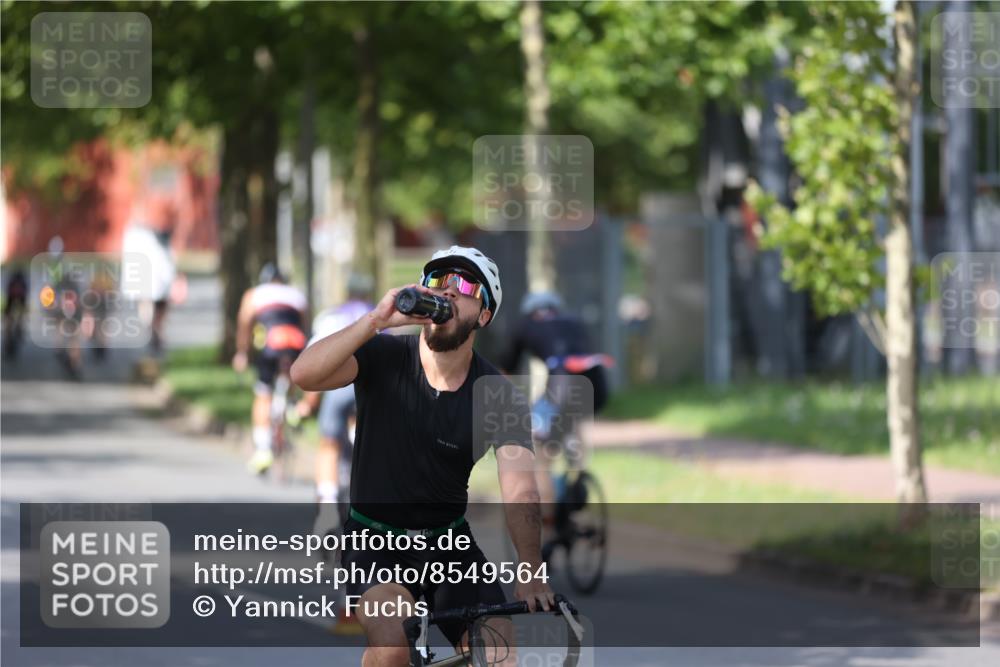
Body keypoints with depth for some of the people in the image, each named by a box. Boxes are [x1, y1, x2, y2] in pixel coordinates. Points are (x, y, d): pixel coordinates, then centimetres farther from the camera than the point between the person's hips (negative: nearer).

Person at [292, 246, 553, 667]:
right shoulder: (385, 358, -10)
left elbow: (519, 489, -22)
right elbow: (304, 375, -28)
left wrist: (530, 573, -36)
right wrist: (377, 320, -38)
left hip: (449, 541, 2)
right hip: (377, 540, -2)